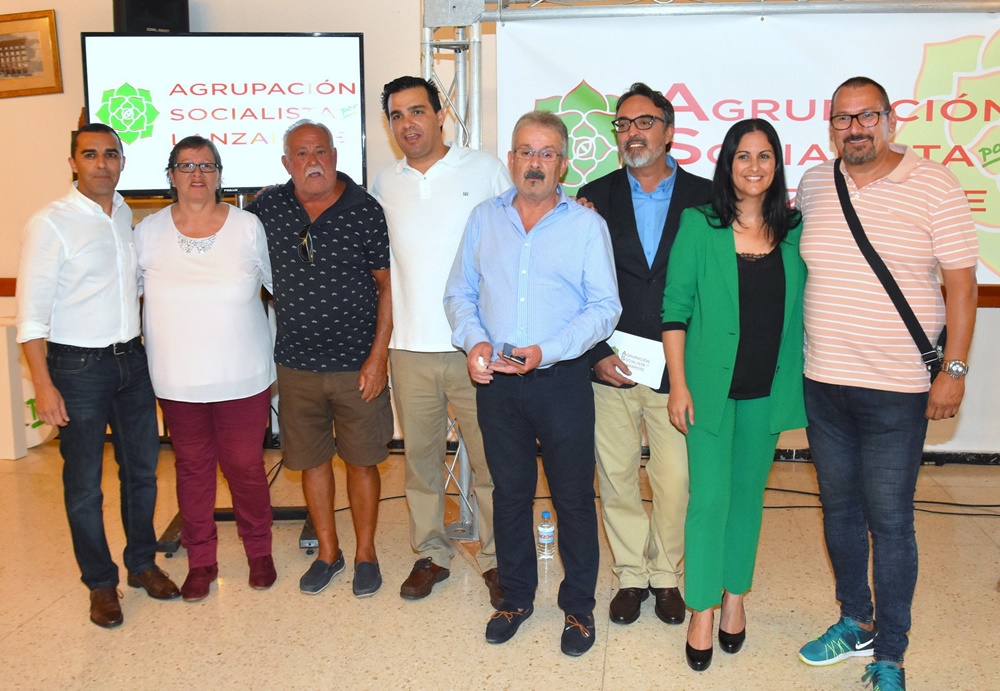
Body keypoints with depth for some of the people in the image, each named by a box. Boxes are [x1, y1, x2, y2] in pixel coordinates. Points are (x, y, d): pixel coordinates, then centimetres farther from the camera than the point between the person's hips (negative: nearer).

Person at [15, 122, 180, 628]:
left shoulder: (126, 216, 7)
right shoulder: (50, 224, -11)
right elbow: (32, 312, -12)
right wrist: (44, 386, -17)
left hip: (131, 359, 6)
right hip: (78, 366, -5)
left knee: (142, 469, 15)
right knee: (84, 483, 6)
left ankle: (142, 563, 33)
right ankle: (100, 582, 23)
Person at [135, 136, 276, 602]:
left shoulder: (248, 227, -3)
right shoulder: (148, 232, 1)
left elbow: (279, 286, 6)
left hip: (243, 379, -1)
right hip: (178, 382, 2)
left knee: (245, 466, 6)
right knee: (192, 468, 12)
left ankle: (259, 553, 28)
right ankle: (200, 561, 28)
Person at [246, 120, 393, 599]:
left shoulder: (366, 210, -7)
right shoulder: (267, 208, 1)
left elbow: (388, 285, -5)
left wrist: (378, 355, -10)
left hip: (357, 365, -3)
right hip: (296, 364, 3)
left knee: (361, 461, 8)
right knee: (311, 460, 13)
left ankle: (365, 552, 27)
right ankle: (327, 551, 31)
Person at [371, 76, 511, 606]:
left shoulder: (486, 169, 0)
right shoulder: (384, 183, 9)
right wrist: (384, 333, 13)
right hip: (410, 347, 3)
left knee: (490, 461, 4)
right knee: (420, 456, 13)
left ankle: (496, 558, 22)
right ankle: (431, 553, 30)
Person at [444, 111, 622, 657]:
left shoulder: (586, 224, 0)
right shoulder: (484, 218, 9)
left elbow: (605, 308, -5)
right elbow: (460, 293, 11)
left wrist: (546, 351, -18)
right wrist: (473, 341, -8)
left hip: (562, 380, -2)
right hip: (496, 381, 3)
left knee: (574, 498, 6)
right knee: (509, 493, 14)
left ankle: (578, 607, 25)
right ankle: (516, 597, 32)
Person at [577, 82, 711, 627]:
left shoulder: (704, 197, 2)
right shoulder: (596, 197, 5)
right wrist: (596, 353, -6)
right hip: (610, 368, 1)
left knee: (676, 481, 5)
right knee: (616, 479, 10)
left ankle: (666, 574, 28)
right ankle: (631, 575, 29)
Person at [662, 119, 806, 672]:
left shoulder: (795, 230, 4)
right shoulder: (699, 225, -4)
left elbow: (802, 307, 9)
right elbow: (675, 308, -4)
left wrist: (800, 382, 3)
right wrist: (679, 384, -9)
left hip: (767, 391, 3)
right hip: (710, 386, -3)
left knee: (748, 494, 14)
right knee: (710, 497, 0)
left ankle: (734, 595, 31)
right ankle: (702, 610, 15)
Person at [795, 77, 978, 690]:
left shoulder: (934, 186, -6)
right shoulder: (813, 185, 6)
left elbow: (961, 282, -5)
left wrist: (954, 369, -10)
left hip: (896, 392, -4)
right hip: (823, 385, 5)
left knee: (890, 522, 3)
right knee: (839, 509, 16)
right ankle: (856, 622, 35)